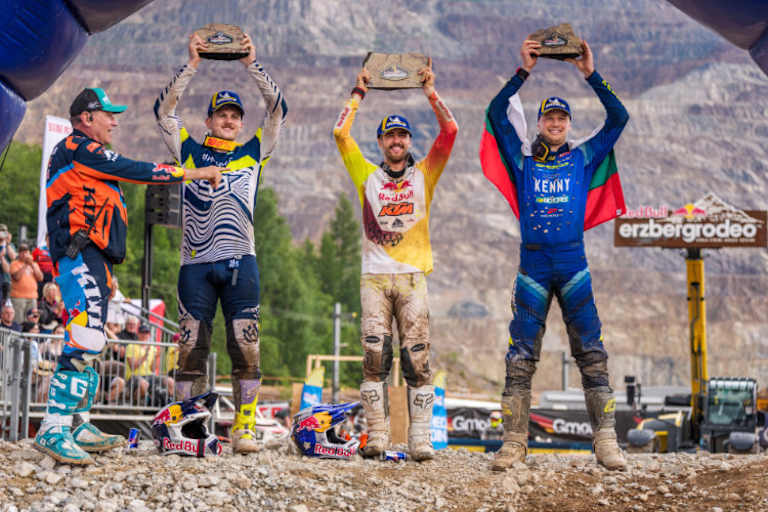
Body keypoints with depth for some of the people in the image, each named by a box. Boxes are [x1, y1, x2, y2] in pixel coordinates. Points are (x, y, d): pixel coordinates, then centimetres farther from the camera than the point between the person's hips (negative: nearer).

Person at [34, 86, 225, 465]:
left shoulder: (84, 156, 27)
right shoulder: (78, 149, -5)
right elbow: (135, 171, -12)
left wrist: (106, 272, 26)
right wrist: (193, 173, -7)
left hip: (92, 260, 11)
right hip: (81, 256, -11)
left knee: (88, 342, 11)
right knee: (84, 339, -21)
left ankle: (80, 427, 14)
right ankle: (53, 429, -27)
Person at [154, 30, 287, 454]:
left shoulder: (254, 152, 15)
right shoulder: (189, 152, 13)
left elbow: (277, 109, 8)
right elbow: (164, 110, 4)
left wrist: (251, 64, 1)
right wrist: (192, 65, -3)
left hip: (240, 263, 0)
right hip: (195, 264, 0)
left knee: (246, 348, -5)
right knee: (191, 348, -1)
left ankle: (245, 428, -2)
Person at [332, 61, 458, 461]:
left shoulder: (423, 176, 12)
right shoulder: (367, 176, 14)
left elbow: (449, 131, 4)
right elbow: (340, 133, 9)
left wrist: (430, 92, 4)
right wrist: (359, 93, 13)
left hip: (412, 277, -1)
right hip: (374, 277, 1)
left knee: (417, 359, -5)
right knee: (374, 356, -6)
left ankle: (420, 439, -7)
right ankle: (376, 435, -6)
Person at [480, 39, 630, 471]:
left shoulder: (583, 158, 11)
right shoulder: (522, 159, 11)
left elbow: (619, 118, 4)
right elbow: (497, 114, 1)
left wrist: (592, 75, -3)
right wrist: (524, 72, -6)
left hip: (574, 265, 0)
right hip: (532, 266, 0)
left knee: (592, 354, -4)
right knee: (521, 358, -2)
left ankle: (606, 440, -3)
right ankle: (515, 441, 1)